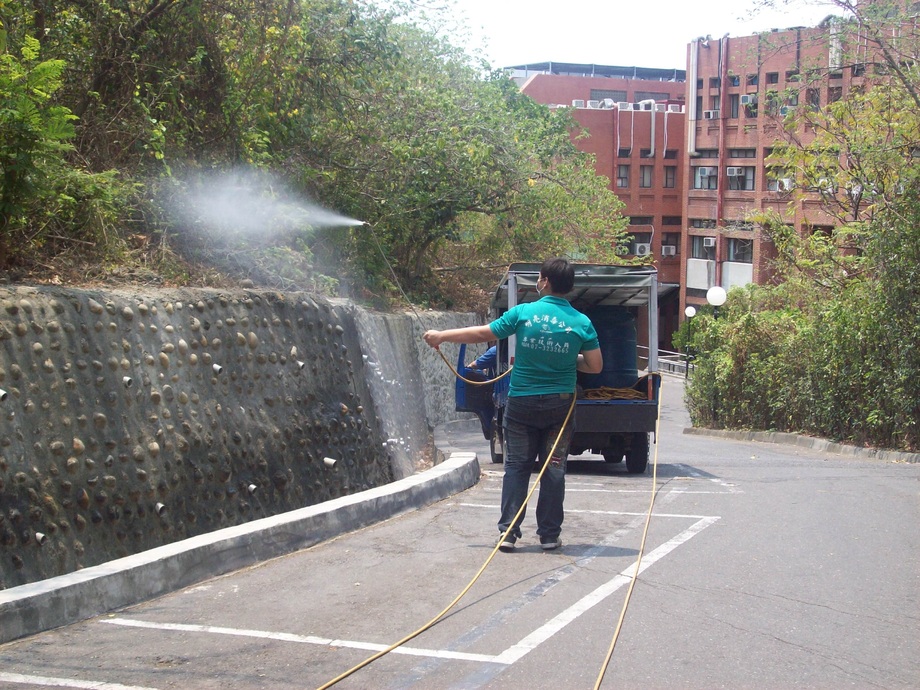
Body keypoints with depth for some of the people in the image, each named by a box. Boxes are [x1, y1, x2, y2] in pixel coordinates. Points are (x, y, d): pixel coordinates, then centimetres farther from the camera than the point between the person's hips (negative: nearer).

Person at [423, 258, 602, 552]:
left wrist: (440, 336, 12)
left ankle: (508, 531, 4)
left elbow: (482, 334, -1)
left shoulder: (523, 313, -8)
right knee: (553, 469, 8)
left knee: (516, 467, 8)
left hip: (521, 404, 0)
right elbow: (595, 365, -4)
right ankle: (549, 534, 12)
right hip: (559, 405, 0)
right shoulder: (582, 323, -7)